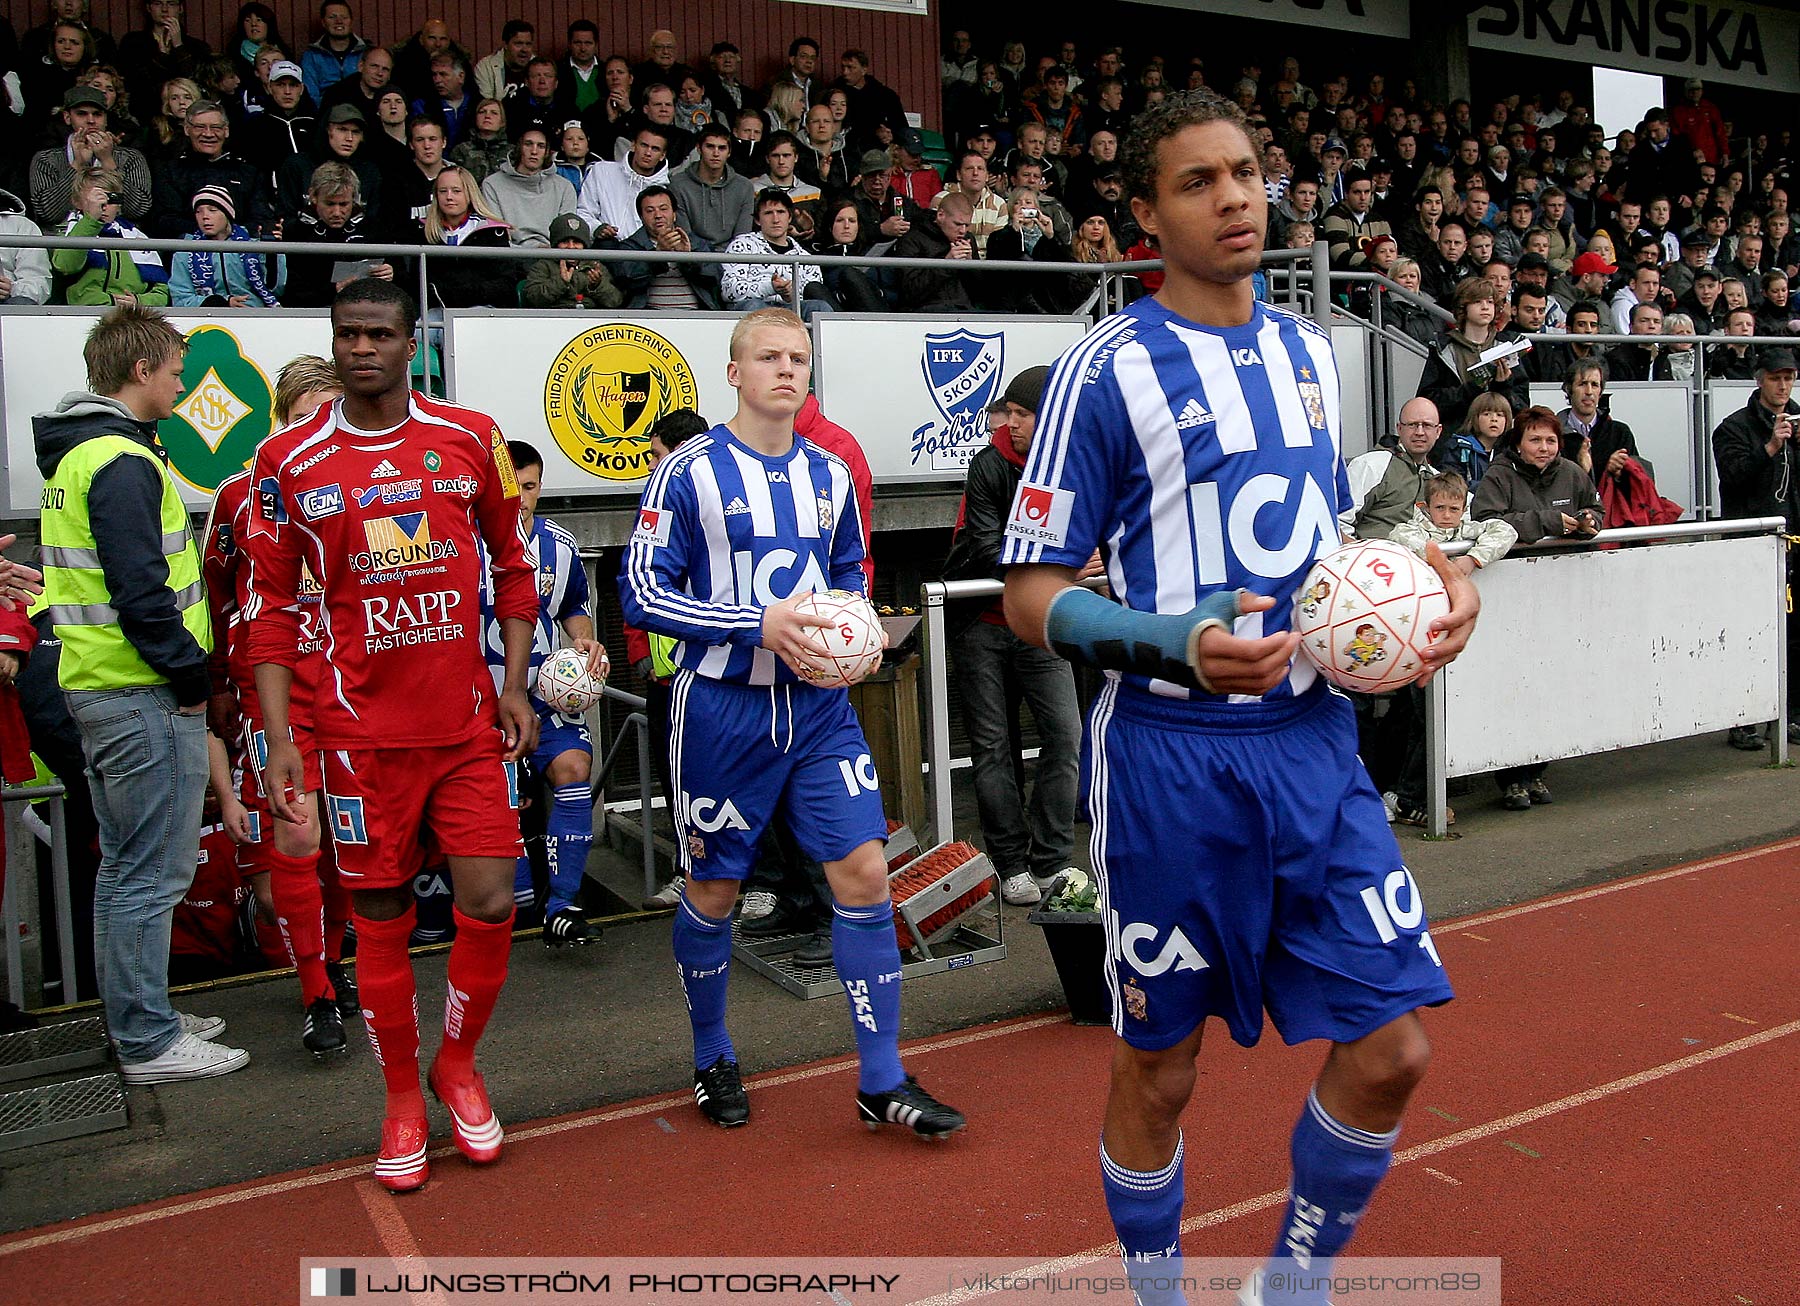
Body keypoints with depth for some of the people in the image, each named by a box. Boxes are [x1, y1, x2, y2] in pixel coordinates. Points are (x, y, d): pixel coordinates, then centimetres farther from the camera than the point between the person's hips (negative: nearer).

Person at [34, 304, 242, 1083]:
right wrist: (190, 676, -13)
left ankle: (137, 1020, 28)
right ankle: (150, 1044, 6)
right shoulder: (123, 462, -17)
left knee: (124, 866, 17)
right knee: (153, 872, -3)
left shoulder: (75, 454, 16)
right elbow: (141, 594, -23)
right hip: (143, 697, -11)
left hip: (97, 687, 11)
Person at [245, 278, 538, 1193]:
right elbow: (271, 606, 2)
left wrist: (513, 684, 4)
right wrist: (278, 738, -5)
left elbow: (511, 566, 11)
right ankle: (403, 1100, 27)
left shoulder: (470, 439, 3)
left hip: (470, 724, 1)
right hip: (364, 732, -1)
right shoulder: (289, 461, -1)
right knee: (382, 920, 7)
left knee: (490, 903, -3)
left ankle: (457, 1063, 25)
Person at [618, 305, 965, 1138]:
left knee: (864, 874, -3)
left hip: (819, 706, 4)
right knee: (712, 891, 9)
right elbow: (642, 594, -11)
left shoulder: (829, 474, 9)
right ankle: (712, 1061, 32)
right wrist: (758, 624, -20)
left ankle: (882, 1082, 10)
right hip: (723, 709, -4)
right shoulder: (691, 470, -7)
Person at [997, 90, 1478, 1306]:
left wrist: (1438, 582, 6)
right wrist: (1180, 645, -23)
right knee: (1159, 1071, 8)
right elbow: (1032, 597, -8)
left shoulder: (1307, 349, 12)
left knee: (1393, 1047, 5)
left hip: (1317, 742, 6)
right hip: (1175, 757, -5)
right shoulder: (1107, 369, -7)